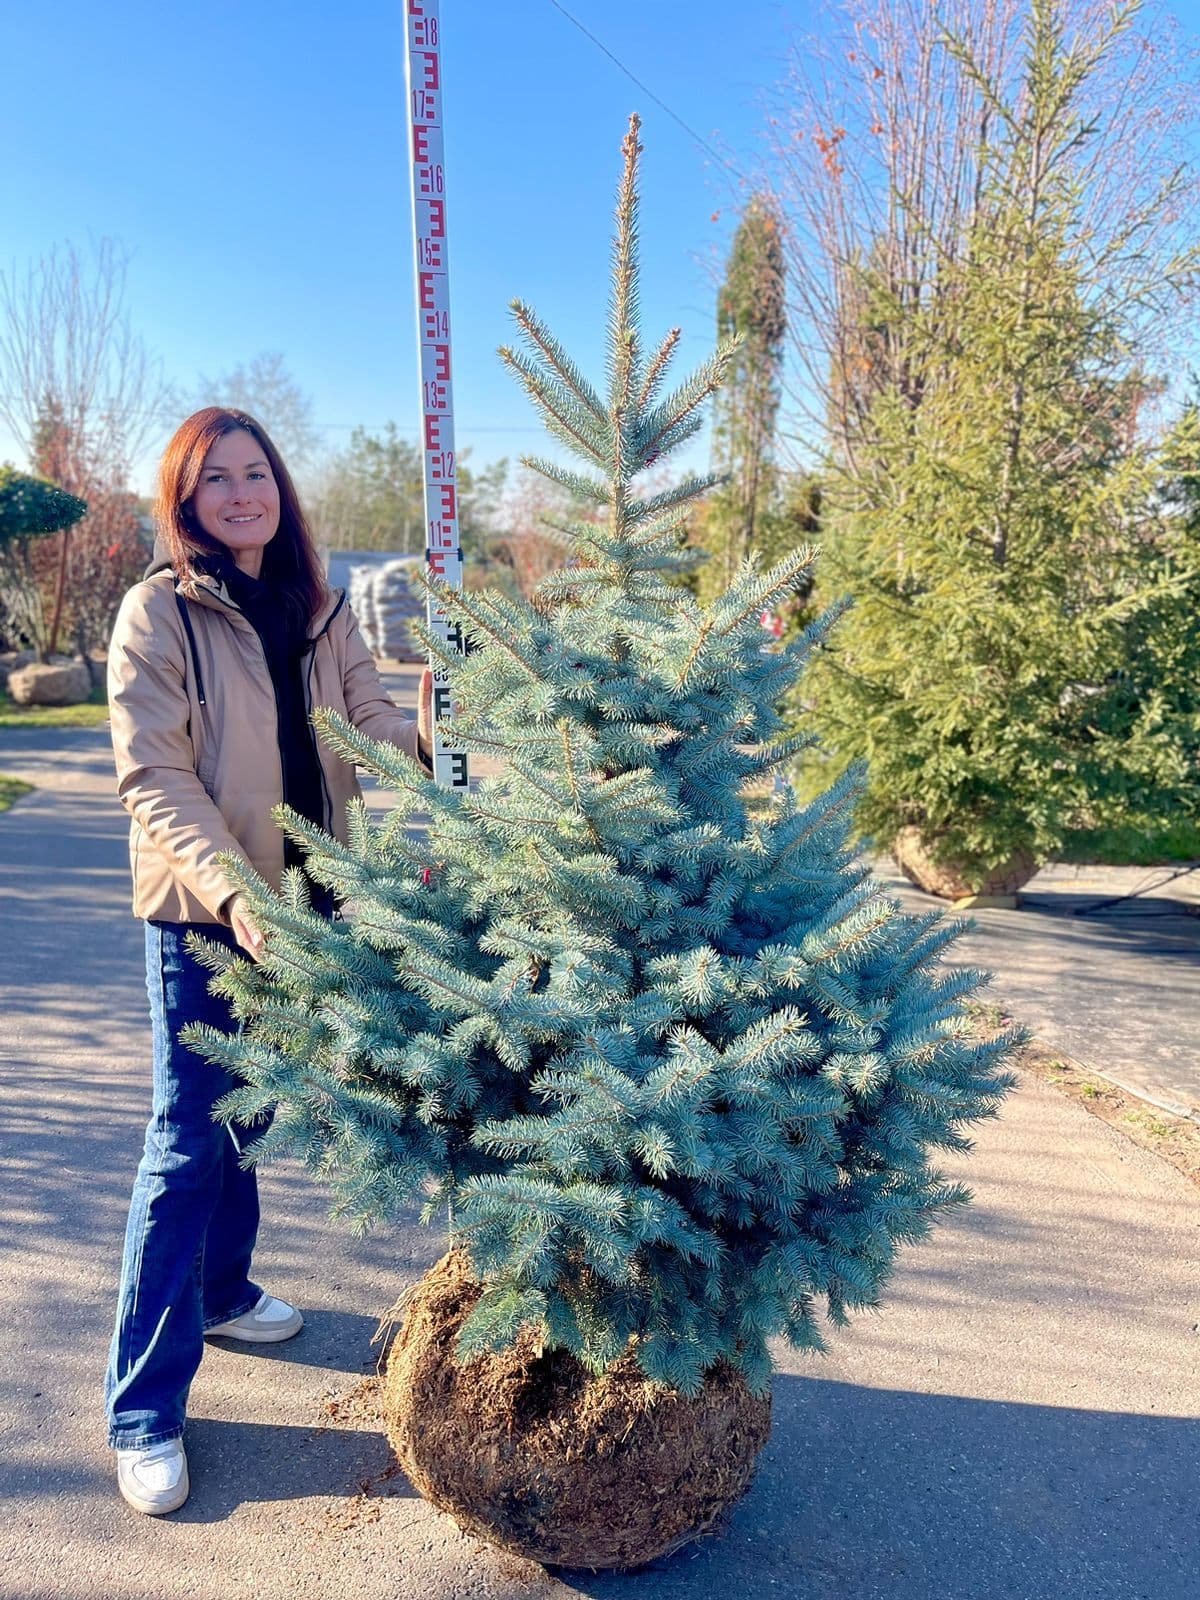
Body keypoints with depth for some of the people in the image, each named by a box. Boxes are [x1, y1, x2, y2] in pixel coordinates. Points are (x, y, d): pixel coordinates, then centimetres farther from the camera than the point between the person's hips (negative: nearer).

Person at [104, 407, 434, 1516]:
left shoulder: (320, 609, 7)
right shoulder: (158, 611, -10)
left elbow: (368, 719, 1)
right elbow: (152, 777, -16)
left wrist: (429, 735, -21)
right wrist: (231, 890, -29)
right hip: (201, 912, -5)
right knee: (188, 1140, -1)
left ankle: (221, 1289, 43)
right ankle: (144, 1410, 12)